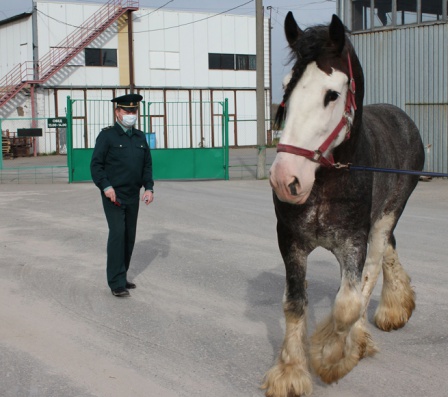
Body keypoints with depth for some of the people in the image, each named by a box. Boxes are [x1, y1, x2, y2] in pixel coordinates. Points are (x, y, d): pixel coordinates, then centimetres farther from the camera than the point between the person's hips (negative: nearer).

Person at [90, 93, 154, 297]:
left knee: (130, 237, 8)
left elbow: (147, 165, 14)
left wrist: (149, 188, 1)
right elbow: (96, 164, -8)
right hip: (113, 195, -6)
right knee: (117, 233, -13)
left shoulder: (140, 137, 12)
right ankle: (116, 283, -11)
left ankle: (121, 277, 20)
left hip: (133, 196, 6)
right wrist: (106, 186, -20)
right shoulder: (106, 136, -5)